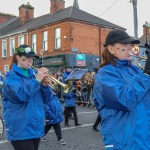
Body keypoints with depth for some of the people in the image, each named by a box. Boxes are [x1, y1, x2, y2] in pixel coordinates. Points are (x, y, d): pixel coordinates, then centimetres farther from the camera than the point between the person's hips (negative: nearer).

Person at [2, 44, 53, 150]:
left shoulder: (34, 74, 10)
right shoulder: (11, 76, -6)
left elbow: (46, 99, 8)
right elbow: (21, 96, -24)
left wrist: (45, 85, -10)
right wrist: (37, 81, -23)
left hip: (36, 127, 6)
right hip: (20, 129, -6)